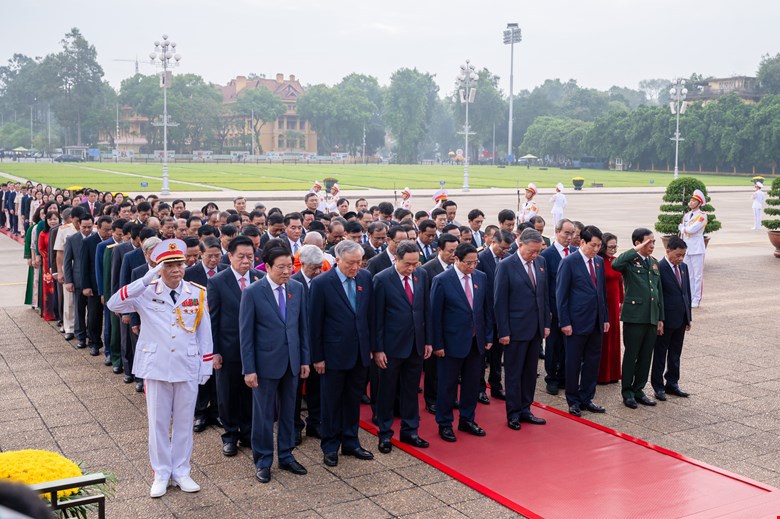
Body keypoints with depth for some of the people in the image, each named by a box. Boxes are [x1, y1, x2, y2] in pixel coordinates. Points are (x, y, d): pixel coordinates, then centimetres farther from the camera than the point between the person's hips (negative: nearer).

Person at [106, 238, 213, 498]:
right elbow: (113, 304, -21)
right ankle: (161, 474, 23)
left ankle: (181, 472, 26)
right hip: (156, 367, -1)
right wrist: (146, 280, -27)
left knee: (184, 422, 12)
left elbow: (204, 332, 4)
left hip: (188, 367, 1)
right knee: (158, 422, 9)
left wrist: (206, 366, 3)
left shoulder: (197, 294, -2)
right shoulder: (147, 292, -6)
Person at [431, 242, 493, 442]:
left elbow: (486, 309, 9)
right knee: (448, 385, 7)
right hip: (452, 341, -5)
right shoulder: (441, 280, -12)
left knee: (472, 384, 15)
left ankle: (467, 420, 31)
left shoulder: (481, 277, 2)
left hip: (476, 341, 5)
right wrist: (437, 344, -10)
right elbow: (435, 315, -10)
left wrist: (488, 336, 7)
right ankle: (444, 424, 21)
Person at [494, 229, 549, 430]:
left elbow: (544, 295, 13)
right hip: (516, 329, -6)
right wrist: (503, 332, -13)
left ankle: (525, 409, 23)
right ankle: (513, 414, 15)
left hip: (536, 328, 6)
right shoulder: (505, 266, -11)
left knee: (530, 372, 12)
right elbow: (500, 302, -11)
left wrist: (546, 323, 9)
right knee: (514, 373, 4)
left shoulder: (541, 262, 7)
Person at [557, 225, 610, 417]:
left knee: (593, 361, 11)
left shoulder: (599, 261, 9)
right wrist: (564, 322, -13)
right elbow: (561, 294, -10)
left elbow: (602, 291, 16)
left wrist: (605, 318, 12)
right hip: (577, 322, -6)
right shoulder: (569, 262, -10)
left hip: (596, 322, 6)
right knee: (573, 363, 4)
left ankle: (586, 398, 23)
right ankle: (573, 401, 16)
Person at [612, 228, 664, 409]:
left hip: (651, 317, 6)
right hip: (634, 316, -6)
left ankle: (638, 390, 22)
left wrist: (660, 318, 15)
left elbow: (659, 292, 18)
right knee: (631, 355, 2)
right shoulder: (630, 260, -7)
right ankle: (627, 392, 13)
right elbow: (615, 265, -33)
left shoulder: (654, 263, 15)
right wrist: (635, 251, -26)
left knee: (646, 356, 11)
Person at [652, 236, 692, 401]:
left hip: (680, 319, 7)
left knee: (675, 354, 15)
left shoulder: (684, 267, 8)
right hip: (665, 320, -7)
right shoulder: (659, 268, -14)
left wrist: (688, 317, 13)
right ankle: (658, 387, 13)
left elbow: (687, 292, 14)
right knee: (660, 355, 5)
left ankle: (672, 384, 27)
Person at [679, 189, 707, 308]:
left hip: (697, 249, -7)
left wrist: (685, 229, -2)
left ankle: (696, 299, 1)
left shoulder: (702, 215, -8)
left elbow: (693, 229, -18)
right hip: (686, 248, 7)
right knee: (688, 275, 11)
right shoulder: (686, 215, 13)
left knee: (698, 275, -3)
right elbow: (682, 229, 12)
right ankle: (689, 298, 17)